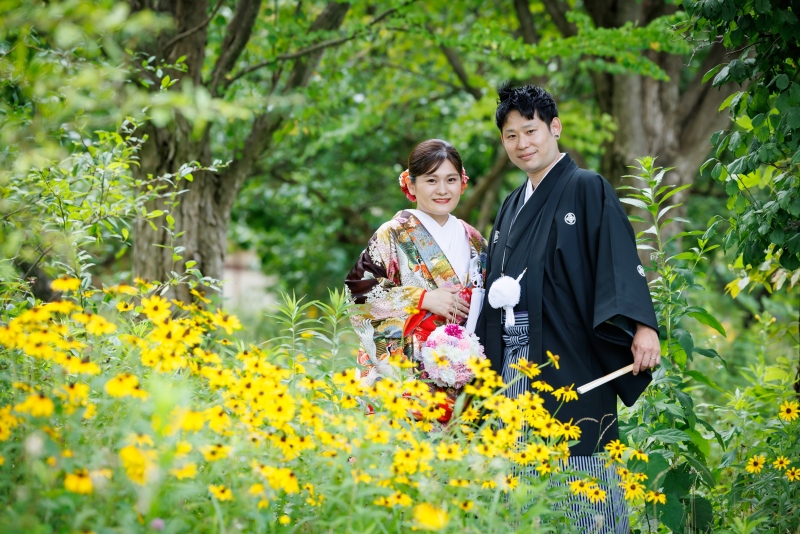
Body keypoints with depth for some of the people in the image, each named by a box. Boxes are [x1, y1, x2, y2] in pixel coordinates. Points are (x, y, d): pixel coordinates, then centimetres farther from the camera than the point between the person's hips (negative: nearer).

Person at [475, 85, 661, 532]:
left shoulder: (588, 189, -2)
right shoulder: (512, 207, 19)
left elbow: (621, 260, -15)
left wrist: (642, 326, -29)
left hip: (570, 361, -6)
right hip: (513, 367, 7)